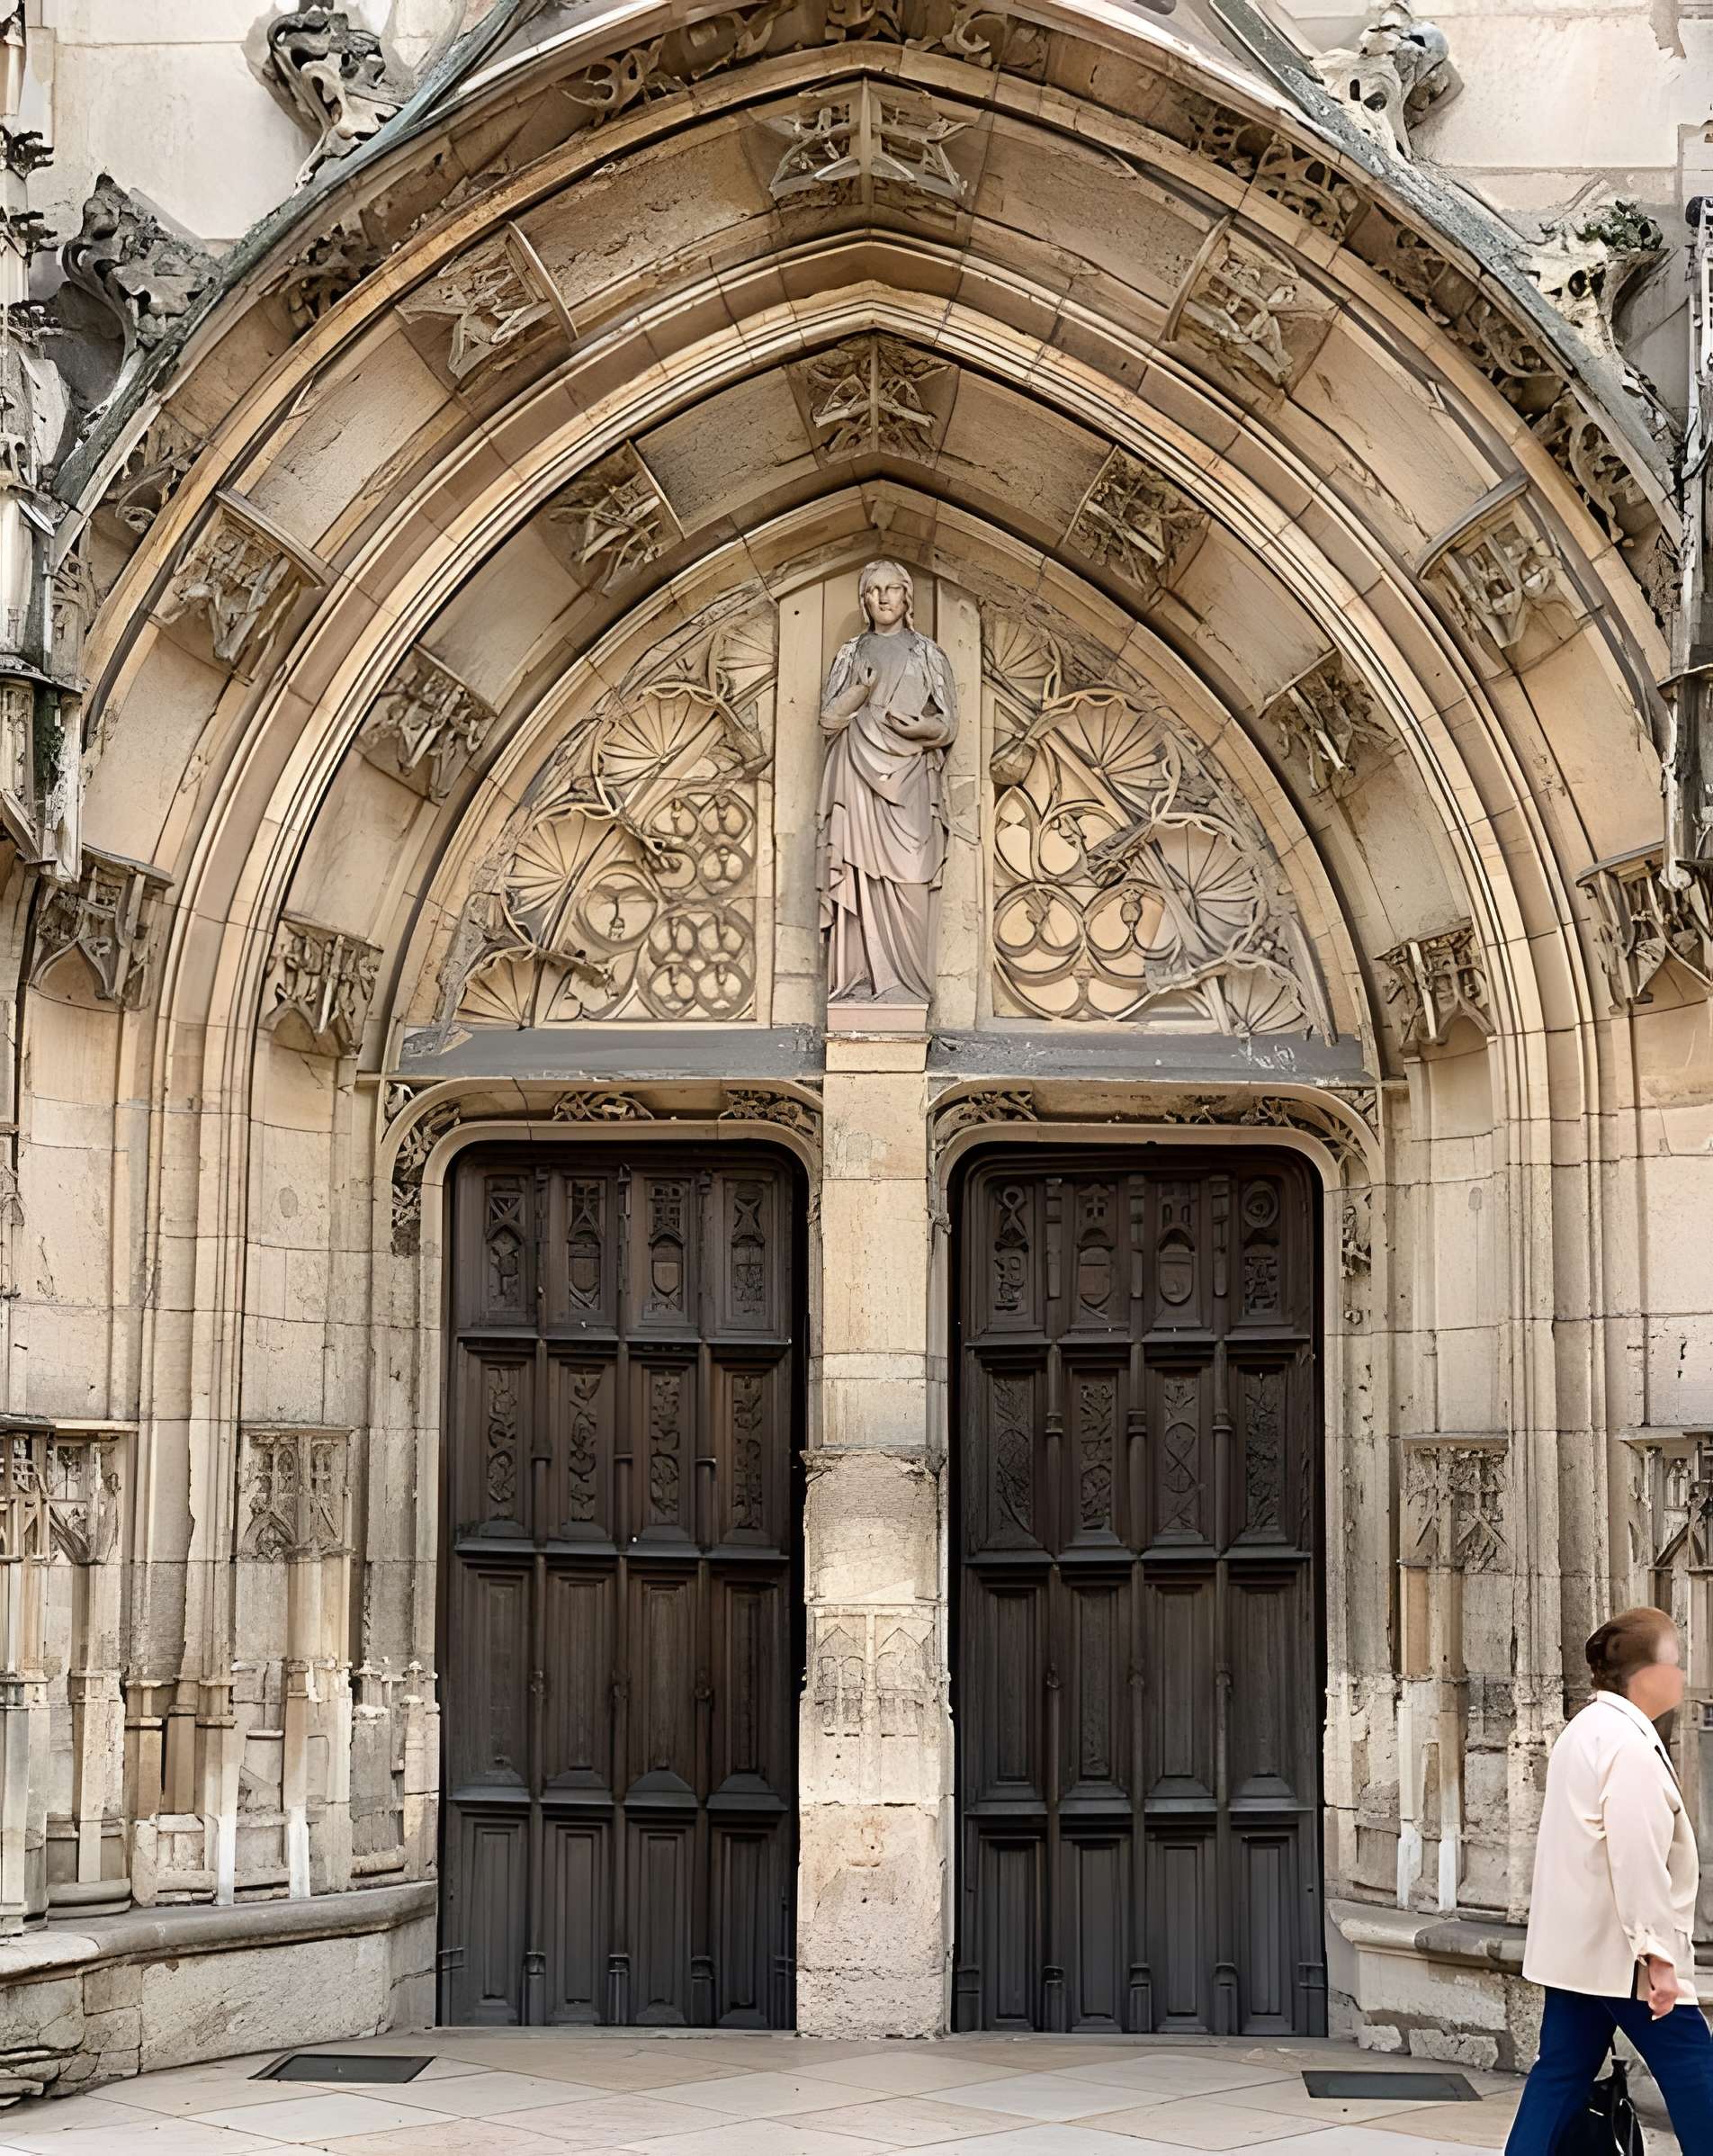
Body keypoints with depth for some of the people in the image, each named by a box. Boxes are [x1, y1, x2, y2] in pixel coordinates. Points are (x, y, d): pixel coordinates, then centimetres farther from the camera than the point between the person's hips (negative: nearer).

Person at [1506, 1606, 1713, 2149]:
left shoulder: (1586, 1730, 15)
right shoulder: (1630, 1744, -17)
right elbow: (1638, 1857, -23)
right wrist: (1657, 1953, -23)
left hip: (1575, 1944, 10)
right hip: (1621, 1949, -10)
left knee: (1563, 2072, 9)